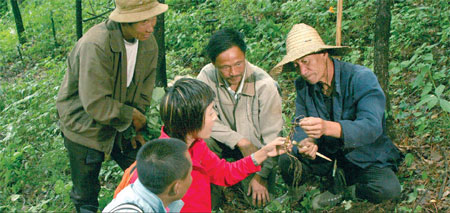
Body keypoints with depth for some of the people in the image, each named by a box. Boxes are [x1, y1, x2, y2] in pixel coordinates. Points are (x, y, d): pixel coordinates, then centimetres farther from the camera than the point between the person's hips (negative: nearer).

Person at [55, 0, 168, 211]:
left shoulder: (149, 44, -9)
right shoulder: (95, 45, -32)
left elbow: (144, 91, 3)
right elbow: (95, 104, -31)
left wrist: (137, 127, -1)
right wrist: (132, 116, -19)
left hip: (121, 125, 6)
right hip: (85, 127, -5)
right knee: (86, 195, 11)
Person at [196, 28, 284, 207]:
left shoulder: (264, 85, -23)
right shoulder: (207, 76, -19)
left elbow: (272, 137, -16)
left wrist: (261, 175, -14)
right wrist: (240, 141, -24)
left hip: (256, 148, -1)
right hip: (225, 143, 2)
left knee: (259, 199, -15)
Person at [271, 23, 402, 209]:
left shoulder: (361, 78, -21)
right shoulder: (302, 85, -4)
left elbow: (372, 126, -33)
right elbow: (300, 126, -4)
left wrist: (328, 127, -52)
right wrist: (305, 142, -31)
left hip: (366, 159, -3)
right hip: (328, 154, 4)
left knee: (389, 189, -32)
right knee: (287, 160, -21)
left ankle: (348, 190, 0)